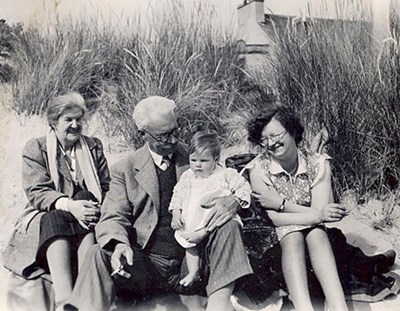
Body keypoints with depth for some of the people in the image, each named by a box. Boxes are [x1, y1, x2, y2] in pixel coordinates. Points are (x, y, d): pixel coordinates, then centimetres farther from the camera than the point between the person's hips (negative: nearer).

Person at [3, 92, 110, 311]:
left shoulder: (94, 146, 14)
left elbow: (106, 188, 9)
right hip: (47, 219, -1)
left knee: (86, 196, -31)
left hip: (84, 221, 2)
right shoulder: (35, 148, 6)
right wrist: (68, 205, -26)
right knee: (56, 219, -35)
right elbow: (36, 192, -7)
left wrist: (95, 208, -15)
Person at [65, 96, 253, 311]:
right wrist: (119, 245, -26)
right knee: (99, 255, -28)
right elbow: (113, 218, -2)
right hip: (144, 265, -1)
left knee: (227, 226, -23)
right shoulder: (125, 170, 6)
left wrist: (231, 201, -17)